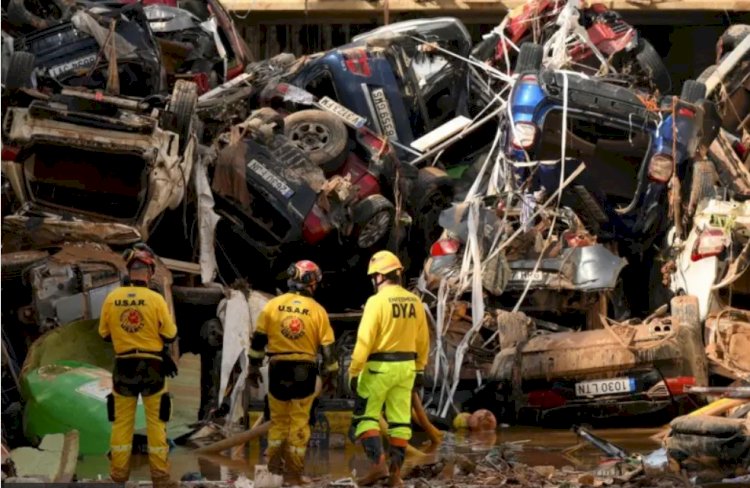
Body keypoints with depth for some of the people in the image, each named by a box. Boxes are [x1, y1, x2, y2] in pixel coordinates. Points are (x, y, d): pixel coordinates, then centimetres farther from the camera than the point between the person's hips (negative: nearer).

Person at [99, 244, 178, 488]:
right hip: (151, 366, -2)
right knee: (156, 419, 5)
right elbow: (170, 335, -7)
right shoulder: (155, 299, -13)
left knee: (122, 419, 11)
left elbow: (104, 334, 6)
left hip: (123, 366, 2)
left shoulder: (112, 298, -5)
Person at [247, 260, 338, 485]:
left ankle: (273, 465, 11)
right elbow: (327, 347, -1)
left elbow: (258, 339, 1)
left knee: (278, 420, 16)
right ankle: (294, 473, 7)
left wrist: (254, 368, 11)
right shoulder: (317, 311, -4)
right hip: (305, 372, -1)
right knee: (299, 422, 6)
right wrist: (330, 374, 9)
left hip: (278, 370, 1)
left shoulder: (272, 306, -2)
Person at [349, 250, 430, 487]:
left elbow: (364, 340, -18)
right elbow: (422, 340, 10)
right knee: (400, 419, 9)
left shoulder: (377, 301, -16)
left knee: (365, 416, 4)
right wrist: (420, 370, 19)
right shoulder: (414, 301, 4)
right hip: (406, 367, 6)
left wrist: (354, 372, -14)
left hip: (378, 367, -6)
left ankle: (378, 463, -12)